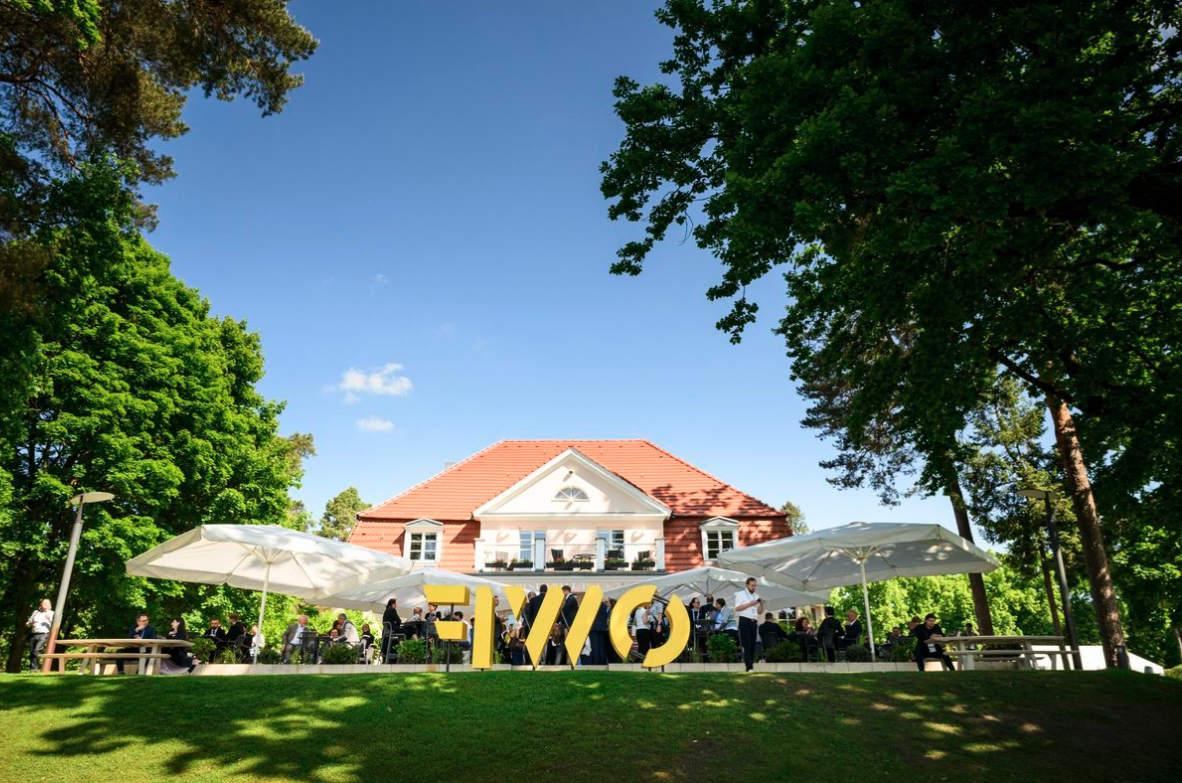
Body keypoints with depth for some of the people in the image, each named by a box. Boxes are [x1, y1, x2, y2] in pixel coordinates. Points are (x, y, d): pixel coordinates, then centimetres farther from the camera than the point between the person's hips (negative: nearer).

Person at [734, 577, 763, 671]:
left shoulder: (756, 596, 19)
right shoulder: (740, 594, 0)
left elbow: (759, 611, 18)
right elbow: (737, 608, -10)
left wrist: (761, 604, -1)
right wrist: (749, 604, -15)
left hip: (754, 622, 6)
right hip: (744, 621, -6)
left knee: (753, 646, 5)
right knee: (747, 646, -9)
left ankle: (751, 666, 9)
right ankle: (749, 667, -12)